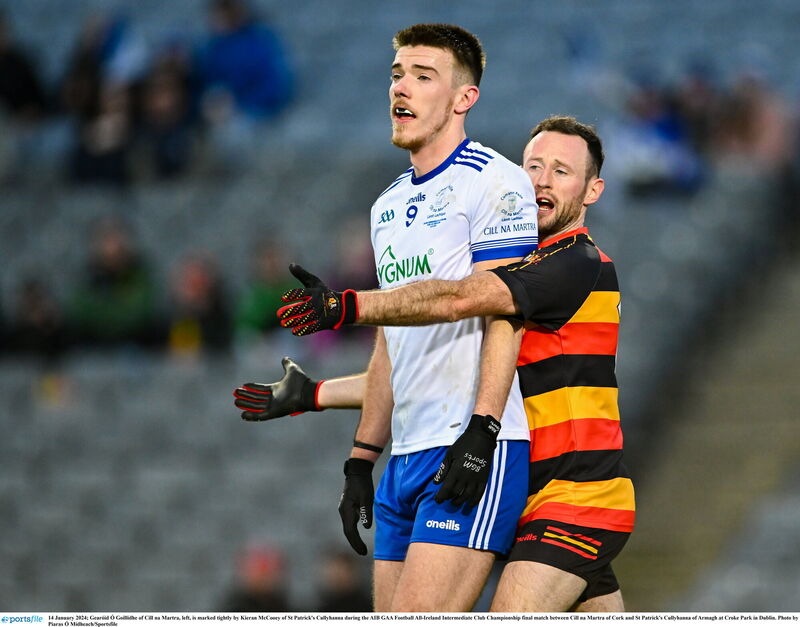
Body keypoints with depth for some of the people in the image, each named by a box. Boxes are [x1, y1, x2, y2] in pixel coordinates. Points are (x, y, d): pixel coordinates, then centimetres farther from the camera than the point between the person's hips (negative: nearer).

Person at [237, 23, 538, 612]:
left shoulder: (493, 182, -5)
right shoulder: (389, 205, 21)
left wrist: (480, 432, -22)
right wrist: (362, 459, 21)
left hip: (475, 453, -8)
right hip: (408, 457, 8)